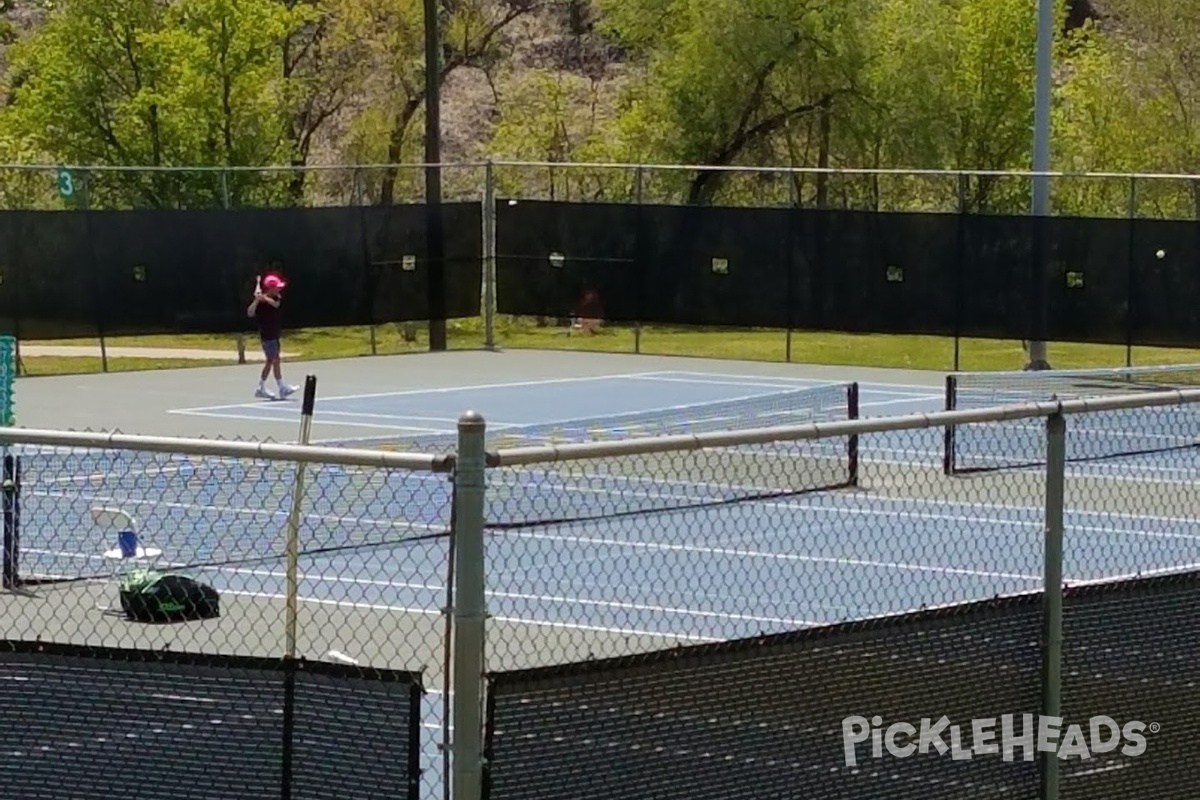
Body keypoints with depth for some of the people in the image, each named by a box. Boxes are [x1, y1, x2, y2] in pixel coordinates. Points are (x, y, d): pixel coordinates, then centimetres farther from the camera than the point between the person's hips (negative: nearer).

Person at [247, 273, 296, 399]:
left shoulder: (276, 298, 6)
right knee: (275, 360, -8)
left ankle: (261, 389, 20)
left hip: (274, 334, 8)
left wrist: (265, 298, -34)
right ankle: (282, 388, -6)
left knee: (270, 361, 12)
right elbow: (250, 313, -25)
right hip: (267, 335, -8)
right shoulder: (260, 302, -14)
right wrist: (257, 300, -38)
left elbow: (276, 304, -17)